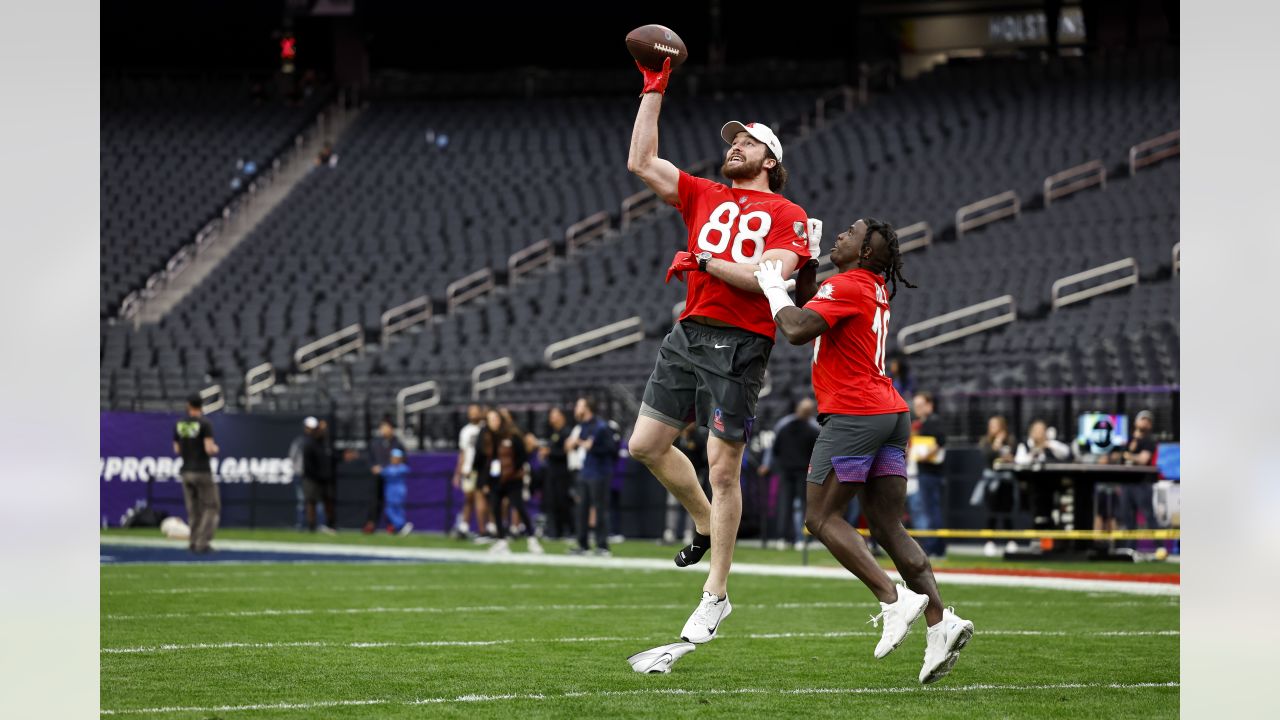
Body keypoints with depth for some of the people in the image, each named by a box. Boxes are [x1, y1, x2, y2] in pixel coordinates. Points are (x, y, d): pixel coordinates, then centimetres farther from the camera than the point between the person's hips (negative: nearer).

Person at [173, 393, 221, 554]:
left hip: (186, 472, 5)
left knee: (193, 510, 13)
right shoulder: (205, 424, -11)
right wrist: (215, 448, 5)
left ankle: (194, 542, 9)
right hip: (202, 472, -5)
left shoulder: (179, 425, 5)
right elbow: (209, 449, -17)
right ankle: (202, 543, -9)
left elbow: (177, 450, 11)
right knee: (211, 507, 2)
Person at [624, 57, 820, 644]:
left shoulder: (786, 216, 1)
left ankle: (715, 596, 4)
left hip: (740, 346, -6)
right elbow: (641, 163, 11)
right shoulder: (705, 197, 17)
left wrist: (704, 261, -11)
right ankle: (706, 524, 31)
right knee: (646, 445, 6)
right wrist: (654, 91, 10)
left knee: (723, 467, -4)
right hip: (690, 333, 6)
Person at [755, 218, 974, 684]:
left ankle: (894, 599, -15)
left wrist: (774, 288, -6)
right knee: (888, 527, 5)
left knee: (822, 517, -2)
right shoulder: (875, 291, 20)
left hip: (854, 413, -9)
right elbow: (808, 307, 34)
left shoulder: (847, 287, -9)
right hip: (891, 414, 9)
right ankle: (940, 622, -7)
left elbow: (797, 330, -21)